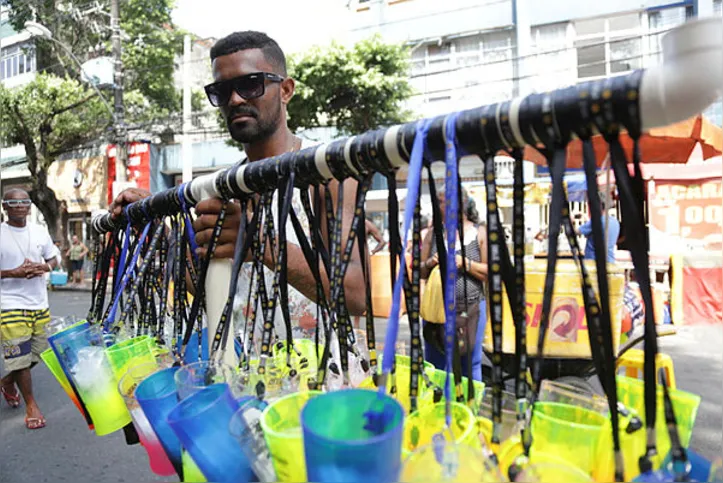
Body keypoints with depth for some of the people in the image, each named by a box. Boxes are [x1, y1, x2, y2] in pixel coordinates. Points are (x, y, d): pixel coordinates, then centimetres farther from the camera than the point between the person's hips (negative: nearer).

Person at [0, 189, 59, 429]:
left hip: (40, 303, 5)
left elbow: (53, 260, 13)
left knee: (36, 352, 14)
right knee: (20, 355, -1)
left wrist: (43, 267, -8)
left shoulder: (40, 231, 4)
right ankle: (31, 404, 14)